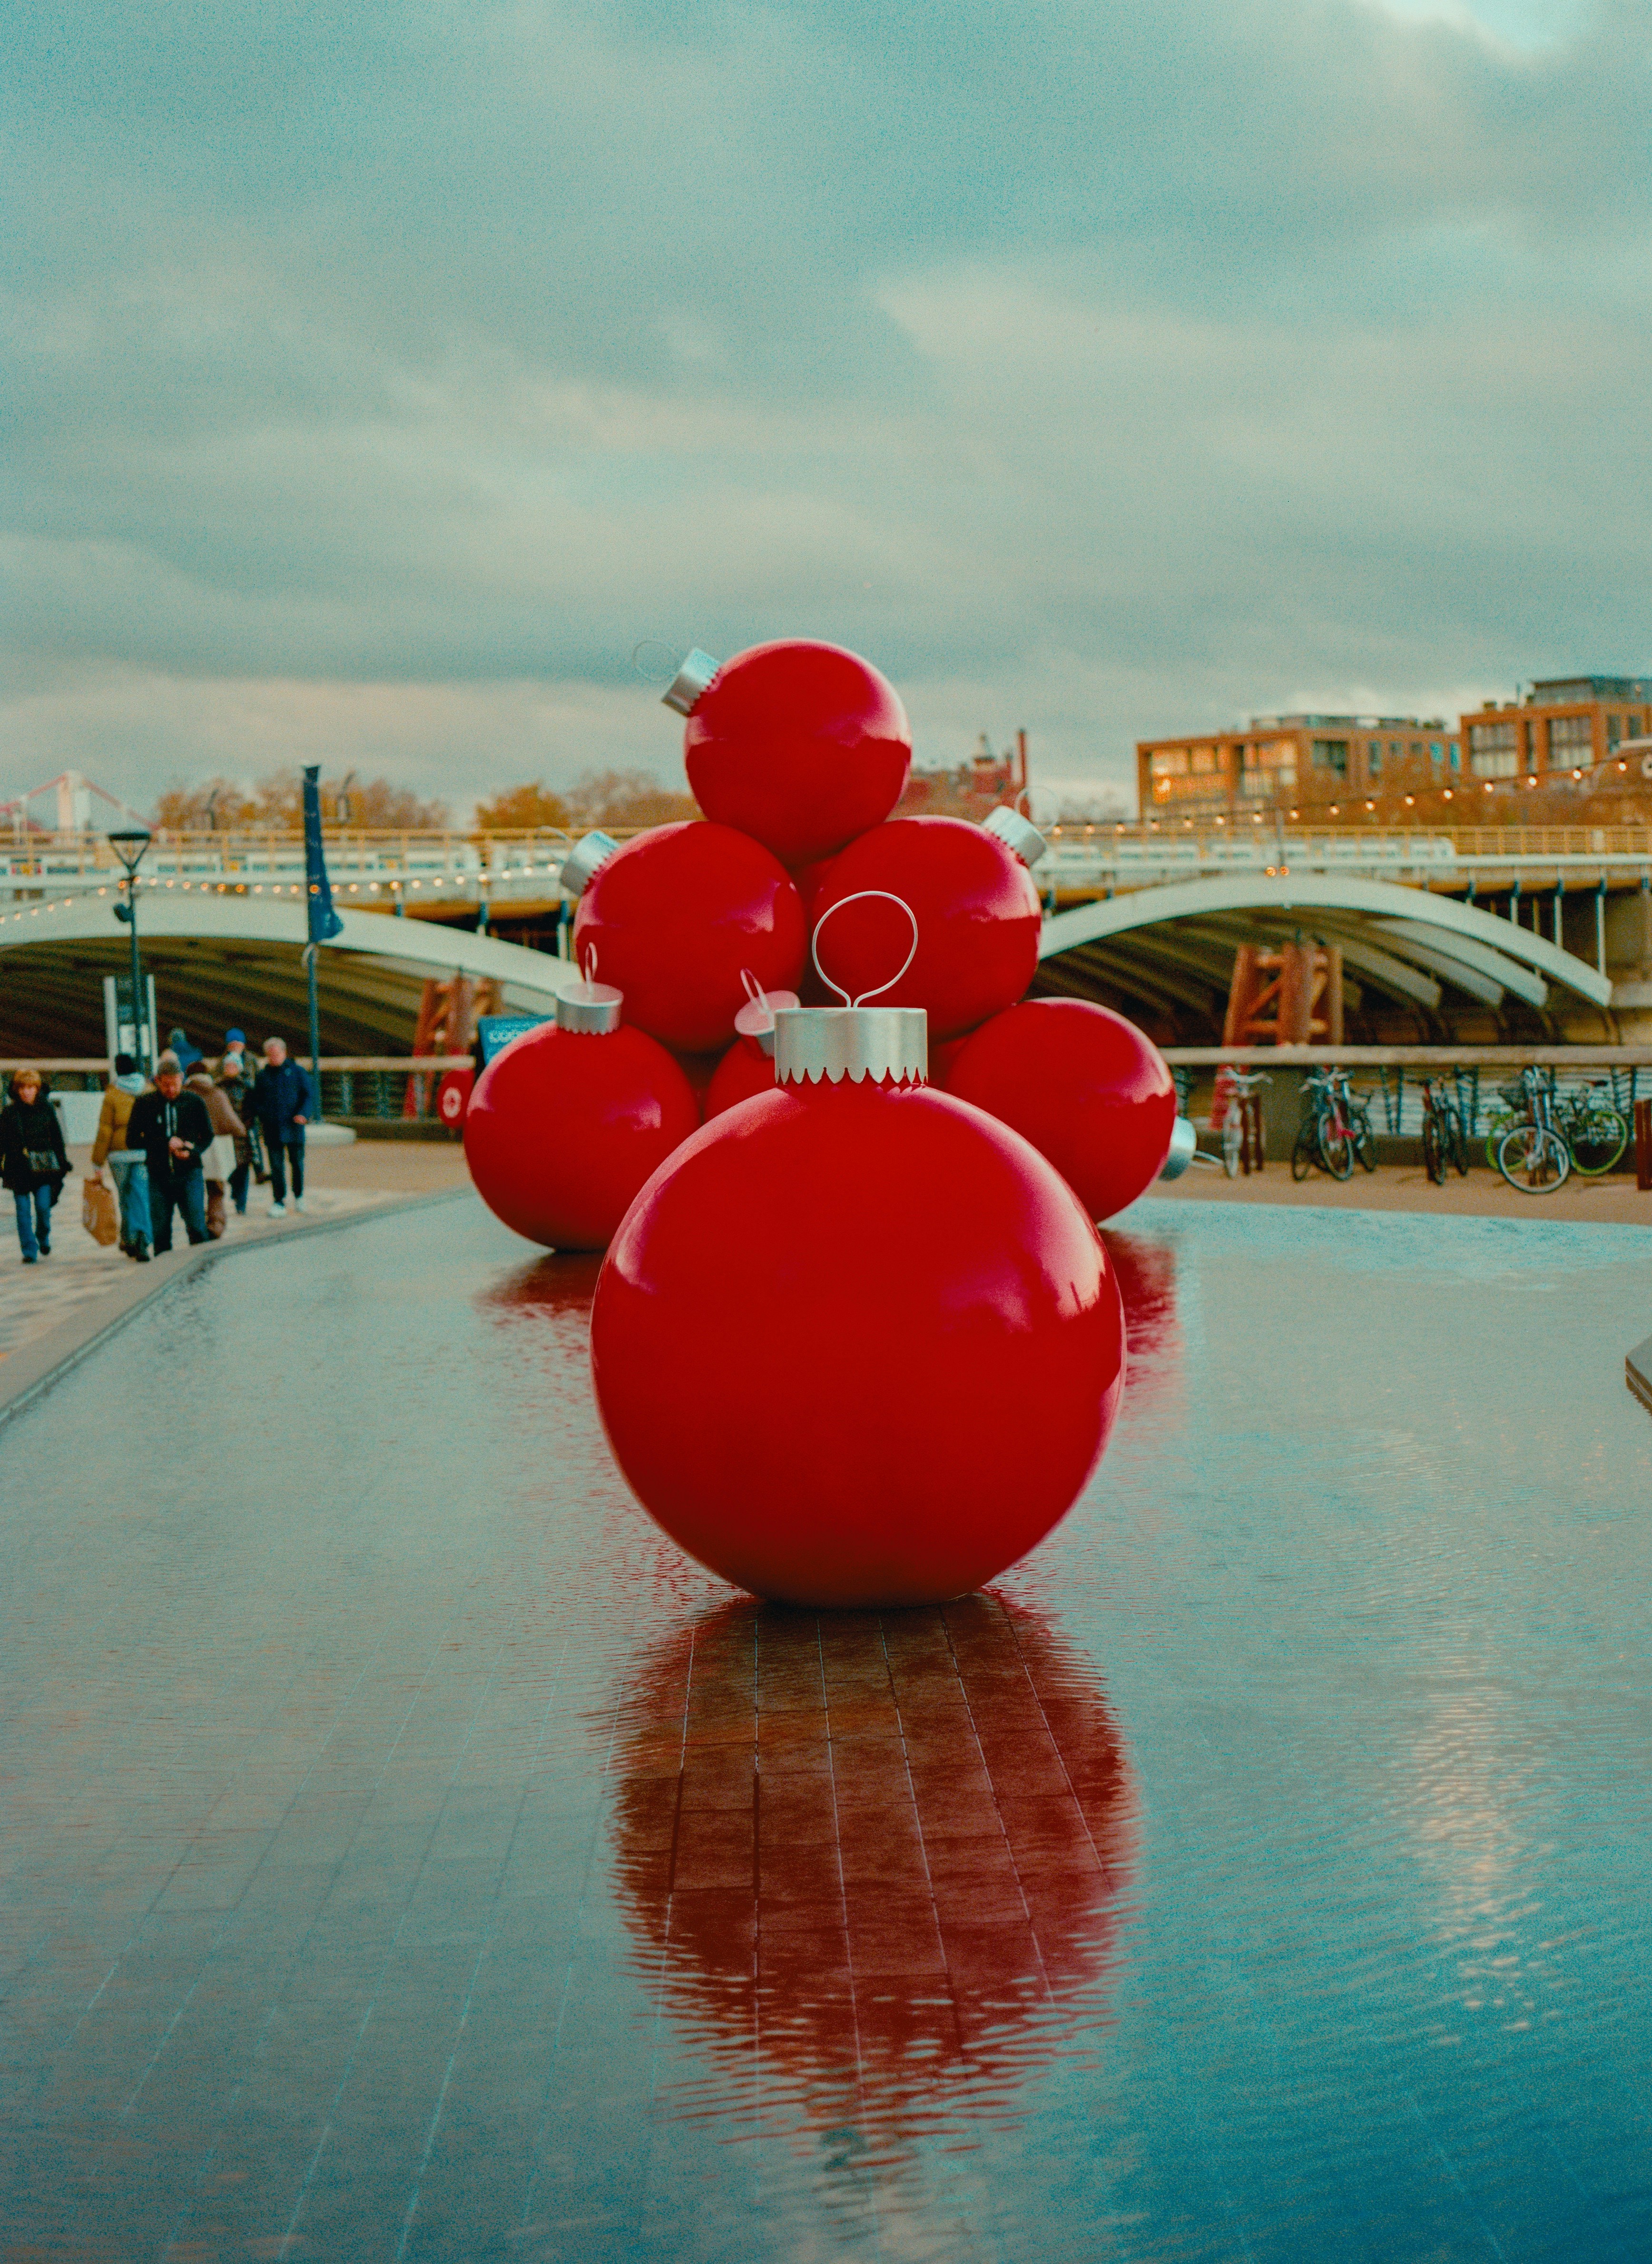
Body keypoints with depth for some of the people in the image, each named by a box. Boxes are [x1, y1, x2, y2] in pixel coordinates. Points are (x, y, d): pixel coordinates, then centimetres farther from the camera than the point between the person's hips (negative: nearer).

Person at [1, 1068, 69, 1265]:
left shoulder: (46, 1109, 6)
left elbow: (57, 1138, 12)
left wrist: (63, 1164, 10)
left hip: (43, 1166, 0)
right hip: (18, 1168, 0)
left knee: (43, 1207, -6)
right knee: (23, 1210, -3)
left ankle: (44, 1238, 23)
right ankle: (30, 1251, 4)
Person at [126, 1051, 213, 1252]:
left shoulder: (194, 1102, 4)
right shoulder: (144, 1104, 2)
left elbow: (208, 1135, 14)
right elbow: (132, 1140, 3)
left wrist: (193, 1151, -8)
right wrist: (166, 1144, -9)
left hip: (189, 1175, -1)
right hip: (158, 1176, 1)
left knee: (197, 1228, -10)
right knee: (160, 1232, 3)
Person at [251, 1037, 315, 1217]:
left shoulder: (296, 1072, 5)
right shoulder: (263, 1075, 12)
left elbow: (309, 1096, 2)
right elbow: (256, 1100, 16)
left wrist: (304, 1114, -15)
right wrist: (261, 1115, -4)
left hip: (293, 1127, -1)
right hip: (272, 1128, 1)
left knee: (297, 1163, 8)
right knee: (276, 1166, -2)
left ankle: (299, 1196, 29)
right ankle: (279, 1202, -1)